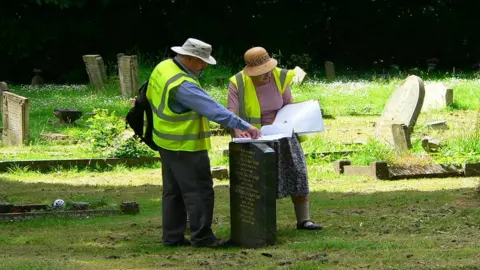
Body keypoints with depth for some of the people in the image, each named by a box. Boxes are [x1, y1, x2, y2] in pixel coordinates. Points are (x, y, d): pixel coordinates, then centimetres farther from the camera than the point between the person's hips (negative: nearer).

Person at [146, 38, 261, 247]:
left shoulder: (163, 67, 1)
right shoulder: (183, 86, -28)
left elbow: (150, 96, 17)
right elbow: (213, 109, -32)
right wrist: (243, 126, -31)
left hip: (167, 142, 10)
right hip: (185, 146, -10)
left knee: (173, 191, 16)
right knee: (199, 191, -2)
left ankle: (172, 236, 21)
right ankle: (201, 236, 1)